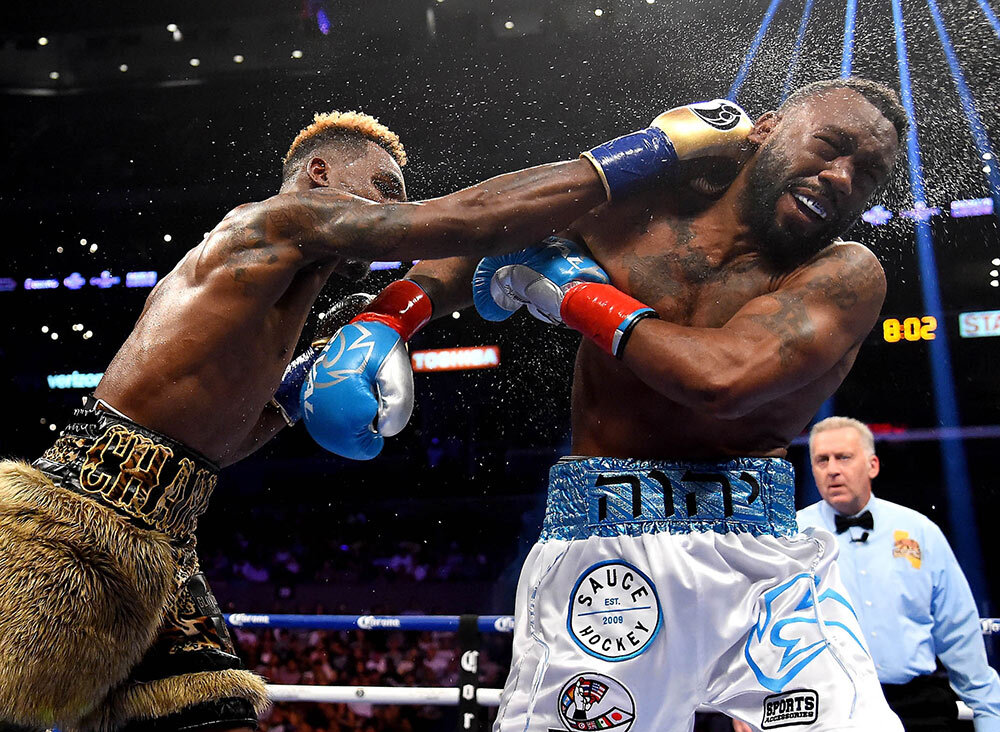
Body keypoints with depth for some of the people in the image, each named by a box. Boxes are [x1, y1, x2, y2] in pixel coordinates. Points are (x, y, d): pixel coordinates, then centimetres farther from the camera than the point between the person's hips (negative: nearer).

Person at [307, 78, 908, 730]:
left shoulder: (847, 276, -1)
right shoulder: (640, 208, 5)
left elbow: (721, 378, -19)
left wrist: (579, 296, -7)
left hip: (762, 561, 0)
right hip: (599, 551, 1)